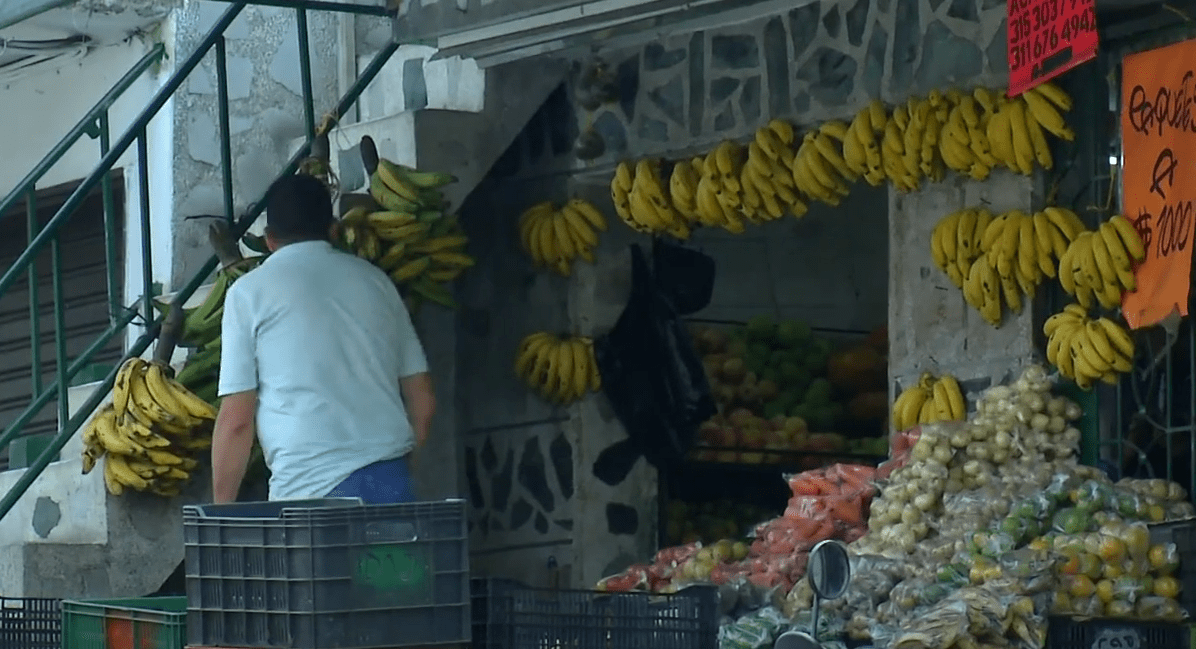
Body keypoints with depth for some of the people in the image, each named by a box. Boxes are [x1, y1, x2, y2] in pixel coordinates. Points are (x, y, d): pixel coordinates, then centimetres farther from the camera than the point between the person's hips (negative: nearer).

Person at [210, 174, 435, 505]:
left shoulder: (250, 292, 5)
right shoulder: (375, 281, 17)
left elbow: (236, 419, -1)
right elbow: (422, 400, 17)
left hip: (311, 490, -4)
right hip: (393, 484, 4)